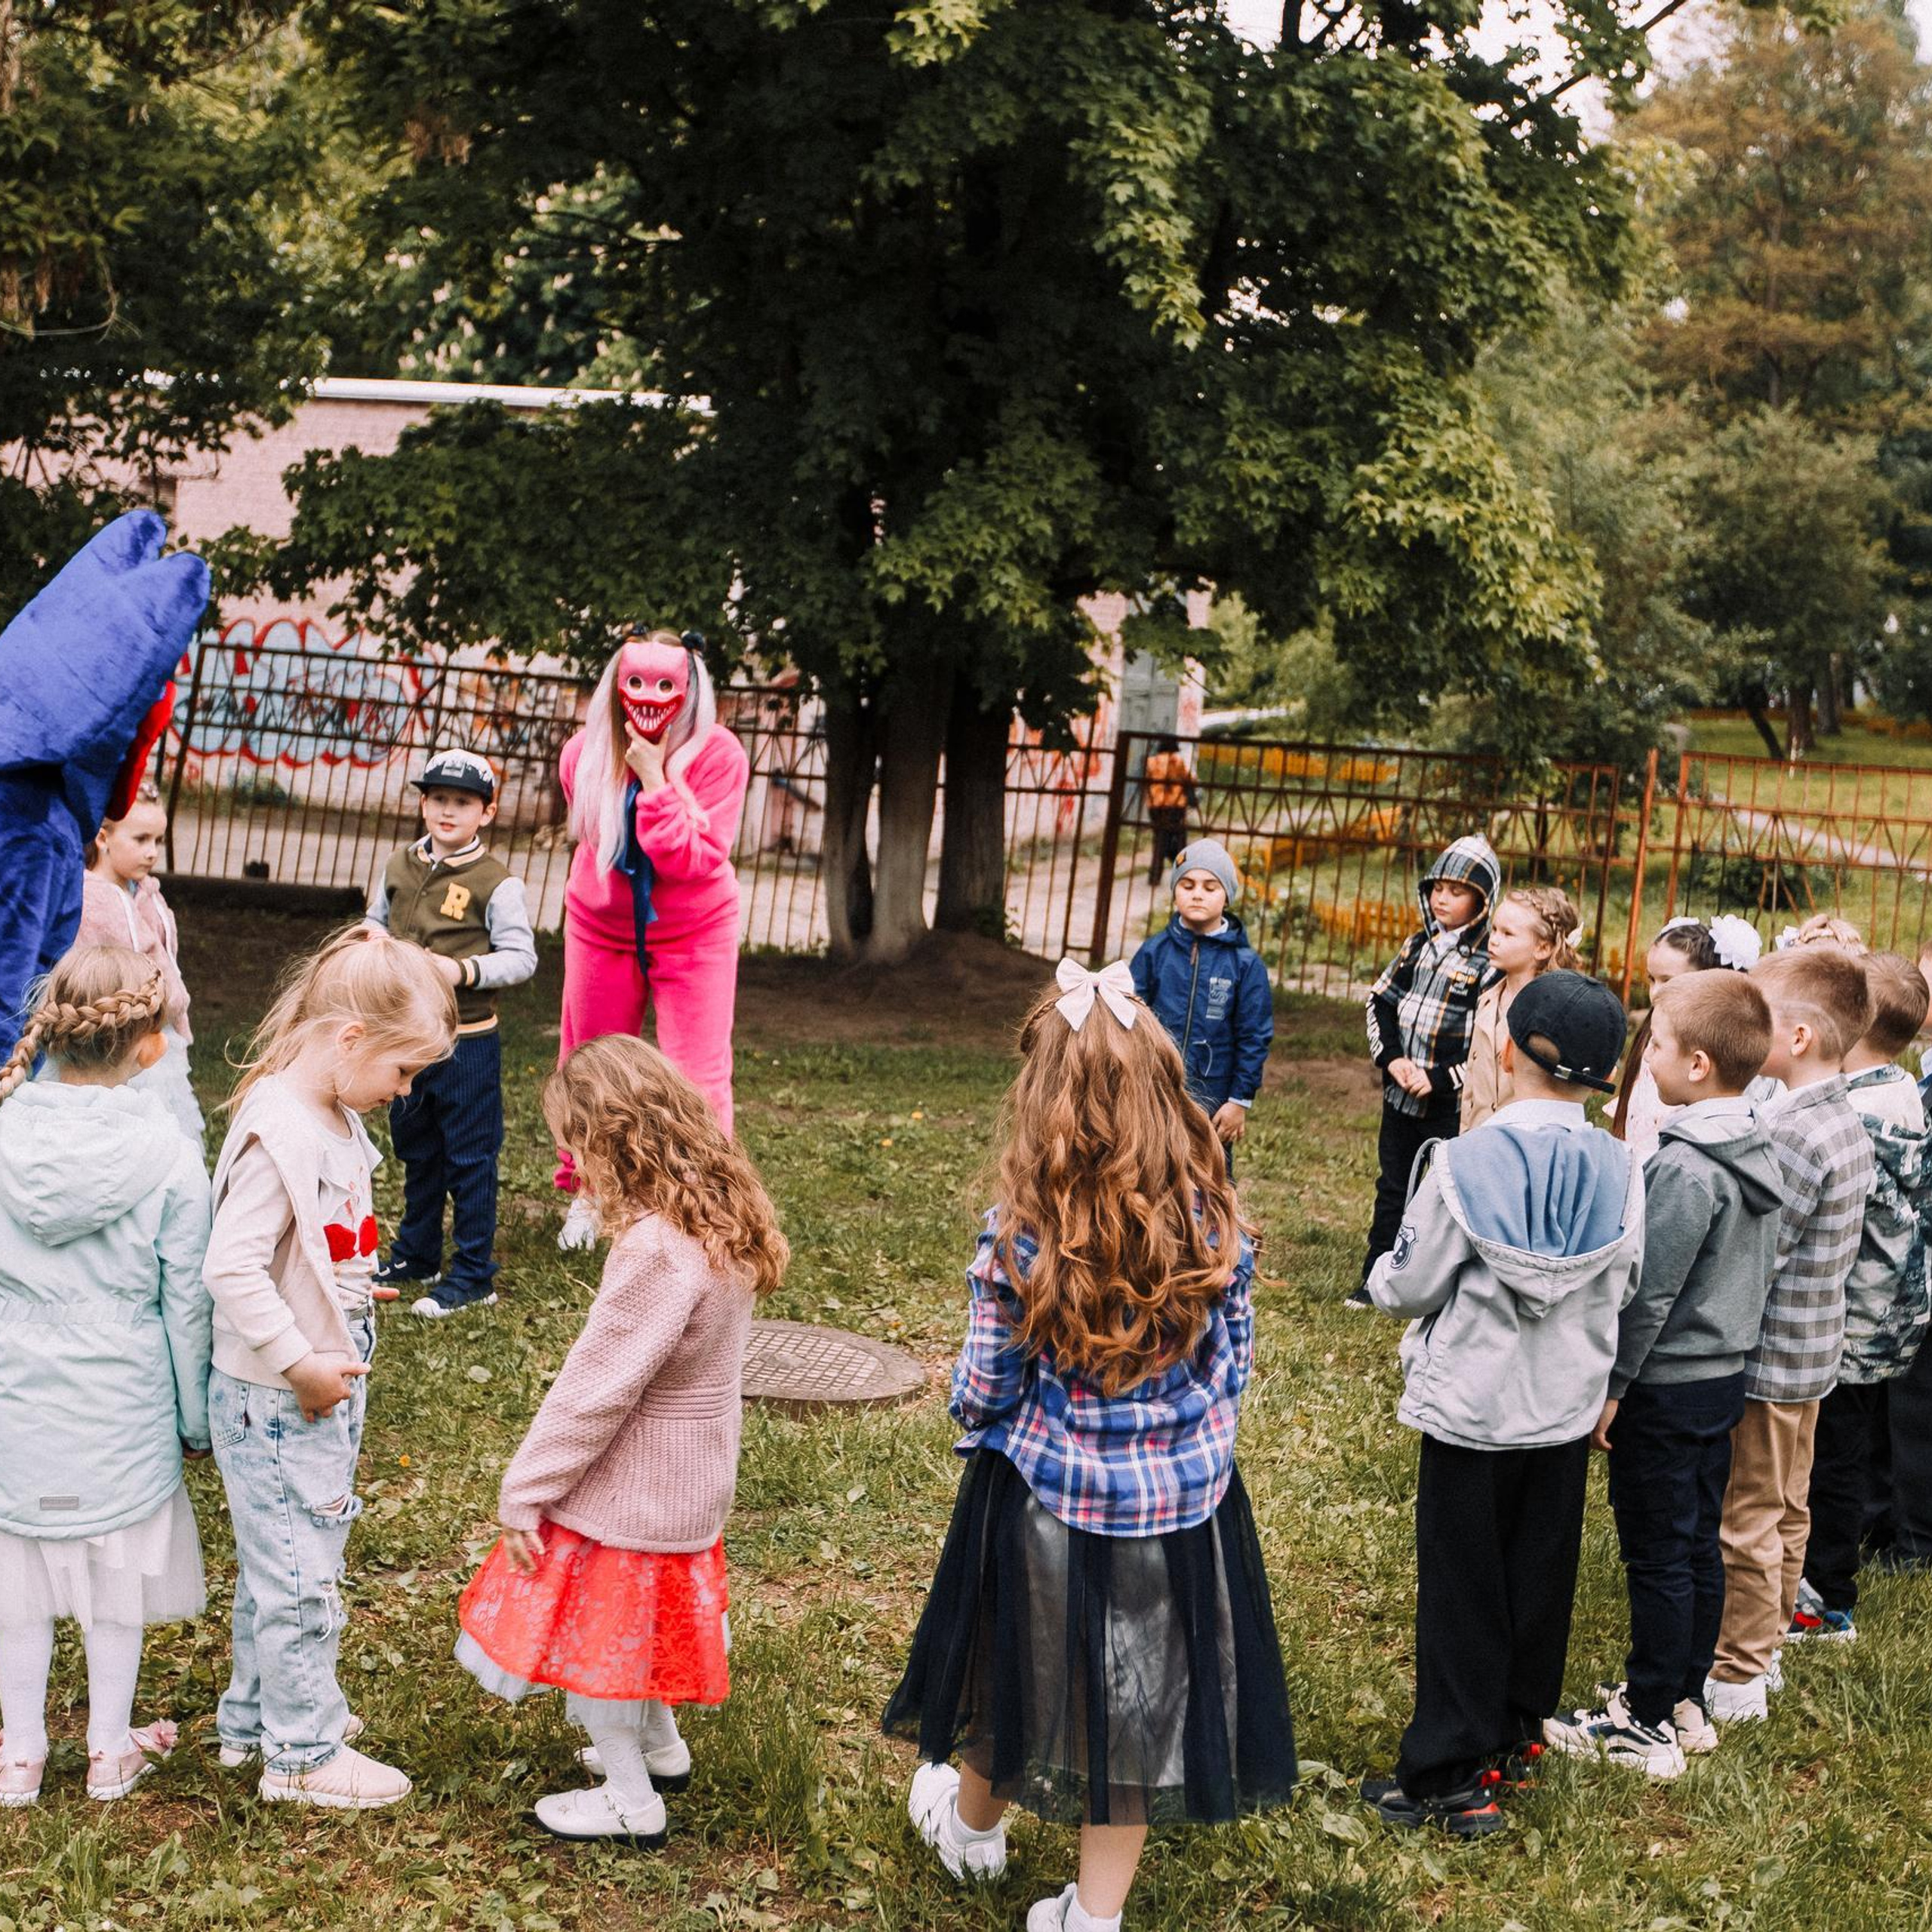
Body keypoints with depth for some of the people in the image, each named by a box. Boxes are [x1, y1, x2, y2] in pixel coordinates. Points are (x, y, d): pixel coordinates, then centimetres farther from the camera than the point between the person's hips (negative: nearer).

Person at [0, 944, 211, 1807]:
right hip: (122, 1405, -2)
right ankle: (111, 1751, 28)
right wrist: (196, 1418, 5)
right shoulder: (167, 1159, -15)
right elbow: (185, 1304, -7)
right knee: (117, 1568, 14)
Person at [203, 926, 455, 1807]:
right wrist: (300, 1363, -23)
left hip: (325, 1389, 10)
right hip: (276, 1403, -10)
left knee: (279, 1565, 22)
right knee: (299, 1574, 3)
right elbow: (232, 1269, -28)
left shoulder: (337, 1121, 5)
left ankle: (256, 1715, 38)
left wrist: (338, 1354, 14)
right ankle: (303, 1752, 16)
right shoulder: (277, 1133, -25)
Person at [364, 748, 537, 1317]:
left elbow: (521, 958, -12)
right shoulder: (399, 868, 6)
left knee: (469, 1157, 2)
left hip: (467, 1041, -6)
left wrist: (464, 971, -25)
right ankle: (415, 1256, 34)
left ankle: (473, 1275, 11)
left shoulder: (496, 883, -11)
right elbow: (373, 927, 19)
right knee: (415, 1151, 19)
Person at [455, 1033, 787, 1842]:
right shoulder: (717, 1217, -2)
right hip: (683, 1478, 9)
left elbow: (596, 1388, -25)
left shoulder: (657, 1249, -31)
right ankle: (661, 1751, 46)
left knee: (588, 1634, 9)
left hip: (629, 1491, -9)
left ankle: (631, 1803, 24)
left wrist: (524, 1490, -16)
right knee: (630, 1624, 27)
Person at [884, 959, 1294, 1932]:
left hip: (1047, 1499, -1)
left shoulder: (1017, 1235, -21)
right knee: (1138, 1700, 16)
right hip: (1183, 1499, 2)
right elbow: (1235, 1358, 0)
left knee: (1020, 1667, 24)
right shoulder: (1211, 1219, -12)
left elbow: (984, 1389, -12)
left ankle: (974, 1828, 51)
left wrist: (978, 1421, 11)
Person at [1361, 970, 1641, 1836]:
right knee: (1541, 1576, 19)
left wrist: (1386, 1277, 9)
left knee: (1461, 1592, 6)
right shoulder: (1619, 1171, -9)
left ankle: (1452, 1778, 10)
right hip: (1567, 1409, 4)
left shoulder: (1466, 1163, -19)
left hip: (1471, 1408, -4)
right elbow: (1621, 1288, 1)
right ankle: (1516, 1729, 35)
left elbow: (1407, 1288, -13)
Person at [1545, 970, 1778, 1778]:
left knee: (1657, 1555, 1)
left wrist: (1611, 1386, -15)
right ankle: (1686, 1700, 28)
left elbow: (1650, 1292, -22)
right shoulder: (1758, 1154, 4)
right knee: (1699, 1545, 17)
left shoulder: (1687, 1167, -23)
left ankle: (1646, 1725, 10)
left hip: (1667, 1383, -9)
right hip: (1726, 1376, 9)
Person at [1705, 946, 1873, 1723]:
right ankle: (1764, 1650, 32)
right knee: (1786, 1513, 19)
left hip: (1766, 1359, -9)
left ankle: (1734, 1677, 13)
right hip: (1813, 1348, 9)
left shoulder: (1793, 1135, -25)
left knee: (1747, 1524, 3)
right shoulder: (1846, 1121, 4)